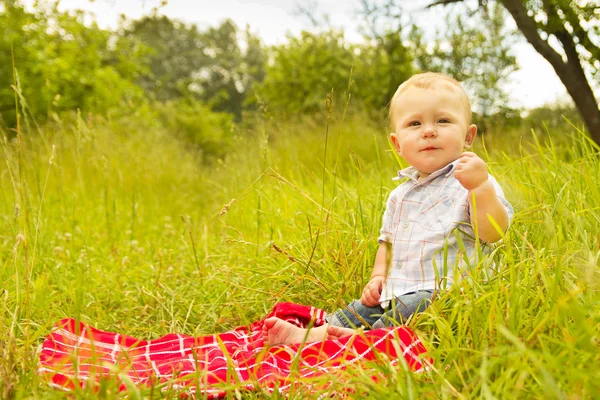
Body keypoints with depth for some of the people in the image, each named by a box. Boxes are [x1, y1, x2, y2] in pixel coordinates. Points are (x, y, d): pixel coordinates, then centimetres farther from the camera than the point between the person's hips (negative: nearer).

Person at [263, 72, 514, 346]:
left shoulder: (473, 183, -7)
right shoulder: (400, 195, 16)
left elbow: (493, 232, -21)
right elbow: (388, 240, 28)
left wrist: (481, 186, -33)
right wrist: (379, 275, 11)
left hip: (444, 292, -8)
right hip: (397, 293, 8)